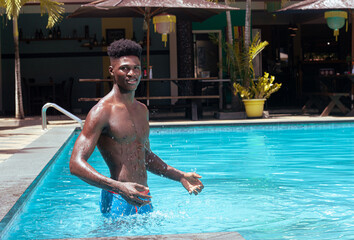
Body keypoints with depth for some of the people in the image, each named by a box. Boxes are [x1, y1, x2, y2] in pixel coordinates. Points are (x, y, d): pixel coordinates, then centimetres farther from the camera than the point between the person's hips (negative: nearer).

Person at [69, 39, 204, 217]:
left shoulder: (142, 110, 13)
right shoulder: (102, 111, -12)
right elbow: (76, 164, -20)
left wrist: (181, 176, 18)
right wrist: (119, 187, -31)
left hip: (143, 199, 7)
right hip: (117, 201, -7)